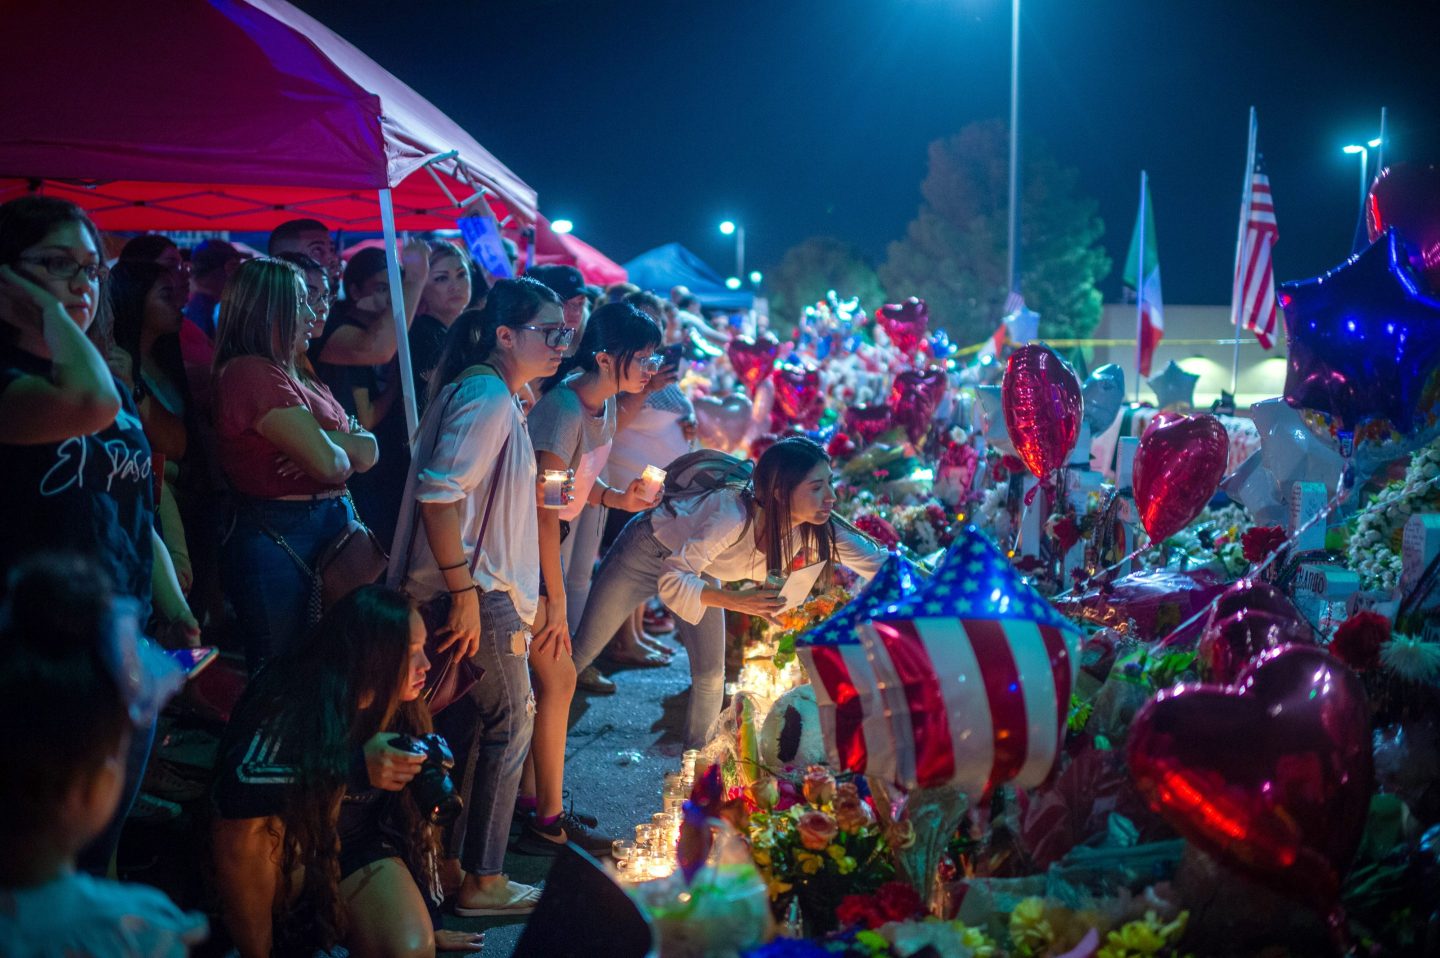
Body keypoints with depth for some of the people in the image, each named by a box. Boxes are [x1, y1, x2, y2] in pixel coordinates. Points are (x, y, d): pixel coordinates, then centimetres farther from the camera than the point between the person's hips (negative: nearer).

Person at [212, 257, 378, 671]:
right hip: (279, 540, -9)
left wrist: (324, 441, -11)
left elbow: (368, 452, 9)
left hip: (328, 528, 9)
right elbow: (329, 462, -20)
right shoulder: (251, 373, -14)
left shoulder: (299, 380, 17)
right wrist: (343, 449, 3)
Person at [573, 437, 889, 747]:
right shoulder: (734, 518, -44)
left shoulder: (818, 530, -26)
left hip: (699, 567, 5)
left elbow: (878, 561, -18)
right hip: (650, 549, -5)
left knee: (710, 676, 1)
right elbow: (671, 581, -39)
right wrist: (738, 601, -50)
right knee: (583, 650, 6)